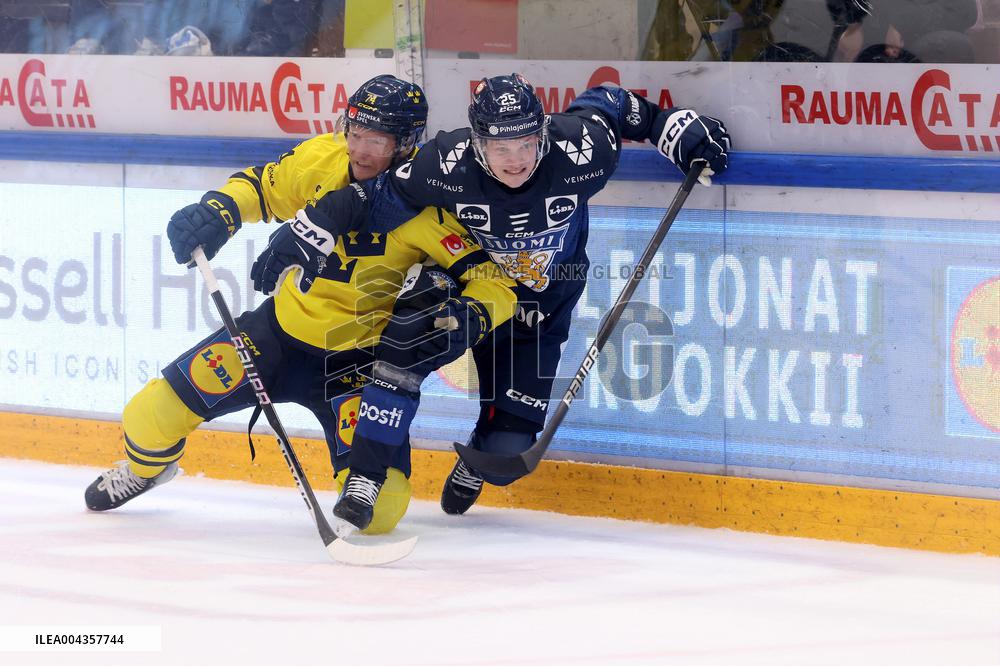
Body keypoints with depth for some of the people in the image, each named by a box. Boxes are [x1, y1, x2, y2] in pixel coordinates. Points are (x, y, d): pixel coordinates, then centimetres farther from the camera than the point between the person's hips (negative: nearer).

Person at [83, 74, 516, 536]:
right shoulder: (322, 158, -10)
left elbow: (496, 282, -23)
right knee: (155, 411, 1)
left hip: (355, 358, -4)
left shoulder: (428, 210, -23)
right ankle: (144, 468, 39)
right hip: (284, 325, 4)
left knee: (378, 502, -22)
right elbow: (262, 186, 8)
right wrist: (218, 211, -11)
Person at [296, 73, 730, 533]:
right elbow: (377, 199, -17)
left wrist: (677, 126, -8)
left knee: (508, 448, -3)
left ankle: (477, 462, 37)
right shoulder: (447, 166, -31)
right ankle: (365, 482, -14)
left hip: (539, 307, 1)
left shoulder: (580, 154, -29)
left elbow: (605, 104, -8)